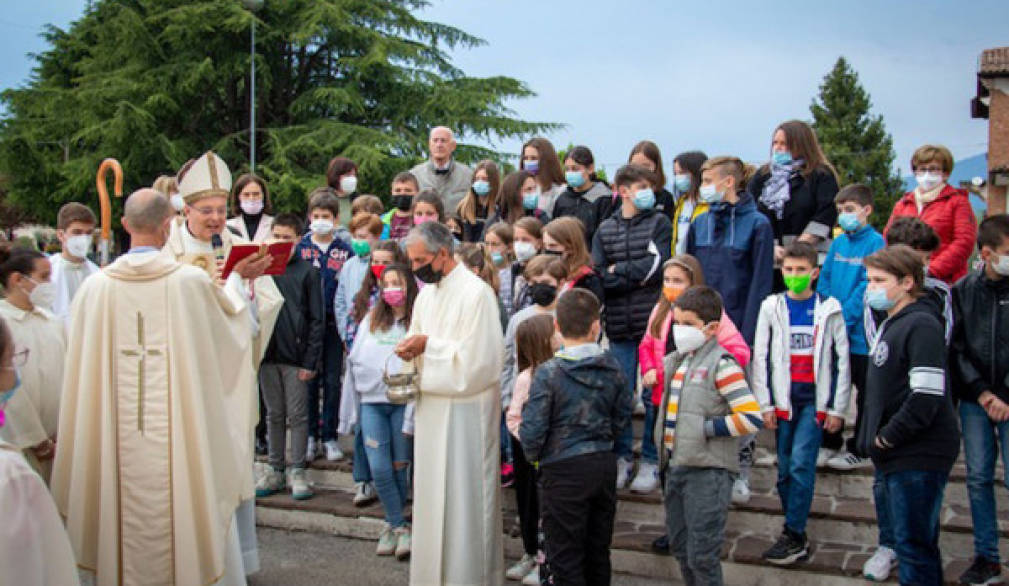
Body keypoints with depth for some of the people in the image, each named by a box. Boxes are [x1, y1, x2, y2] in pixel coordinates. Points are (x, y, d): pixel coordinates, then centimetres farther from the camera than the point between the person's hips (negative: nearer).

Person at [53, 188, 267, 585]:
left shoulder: (95, 286, -6)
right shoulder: (192, 280, -11)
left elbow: (81, 368, 4)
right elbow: (231, 321, 8)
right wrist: (236, 278, 25)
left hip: (118, 445, 2)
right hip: (179, 441, -2)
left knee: (127, 527, 14)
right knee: (184, 515, 11)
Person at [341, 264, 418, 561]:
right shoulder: (372, 319, 10)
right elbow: (355, 360, 13)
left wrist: (411, 418, -13)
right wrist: (351, 407, 11)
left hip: (402, 402, -3)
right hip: (371, 402, 3)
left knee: (399, 467, 5)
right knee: (379, 468, -3)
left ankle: (392, 525, 23)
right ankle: (400, 527, 11)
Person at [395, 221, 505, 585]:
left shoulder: (475, 293, -14)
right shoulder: (426, 294, 11)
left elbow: (474, 358, -19)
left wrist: (428, 344, -15)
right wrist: (410, 350, -6)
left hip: (465, 408, -8)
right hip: (432, 404, 8)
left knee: (463, 496, 0)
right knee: (432, 492, 14)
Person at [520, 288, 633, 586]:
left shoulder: (548, 373, -16)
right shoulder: (613, 368, -1)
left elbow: (532, 430, -16)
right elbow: (622, 420, 6)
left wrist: (533, 456, 3)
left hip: (564, 472, -5)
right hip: (604, 464, 5)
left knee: (565, 560, 5)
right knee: (598, 552, 19)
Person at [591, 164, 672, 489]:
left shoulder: (659, 223, 6)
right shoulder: (605, 230, 9)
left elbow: (657, 265, -9)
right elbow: (599, 277, -2)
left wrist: (618, 270, -3)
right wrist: (638, 276, -8)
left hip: (652, 322, -1)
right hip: (619, 326, 2)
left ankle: (651, 459, 15)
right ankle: (622, 457, 19)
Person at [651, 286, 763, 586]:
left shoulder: (721, 364, -15)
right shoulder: (674, 362, 10)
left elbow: (752, 417, -21)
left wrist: (707, 428, -19)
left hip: (707, 472, -8)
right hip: (675, 466, 8)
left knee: (701, 555, -3)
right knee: (680, 547, 18)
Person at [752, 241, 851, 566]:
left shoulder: (829, 309, 1)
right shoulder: (772, 307, 4)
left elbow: (842, 360, 2)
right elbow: (761, 357, 4)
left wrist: (837, 408, 0)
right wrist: (765, 404, 0)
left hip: (815, 398, -2)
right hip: (784, 398, 2)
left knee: (801, 463, -12)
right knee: (786, 469, 6)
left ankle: (793, 536, -5)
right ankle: (796, 535, 18)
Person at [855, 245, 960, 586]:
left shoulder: (921, 325, -15)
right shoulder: (892, 324, 15)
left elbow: (927, 397, -24)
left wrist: (887, 437, -16)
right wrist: (873, 437, 12)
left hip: (918, 457, -10)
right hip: (897, 456, 10)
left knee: (913, 543, -4)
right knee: (913, 541, 18)